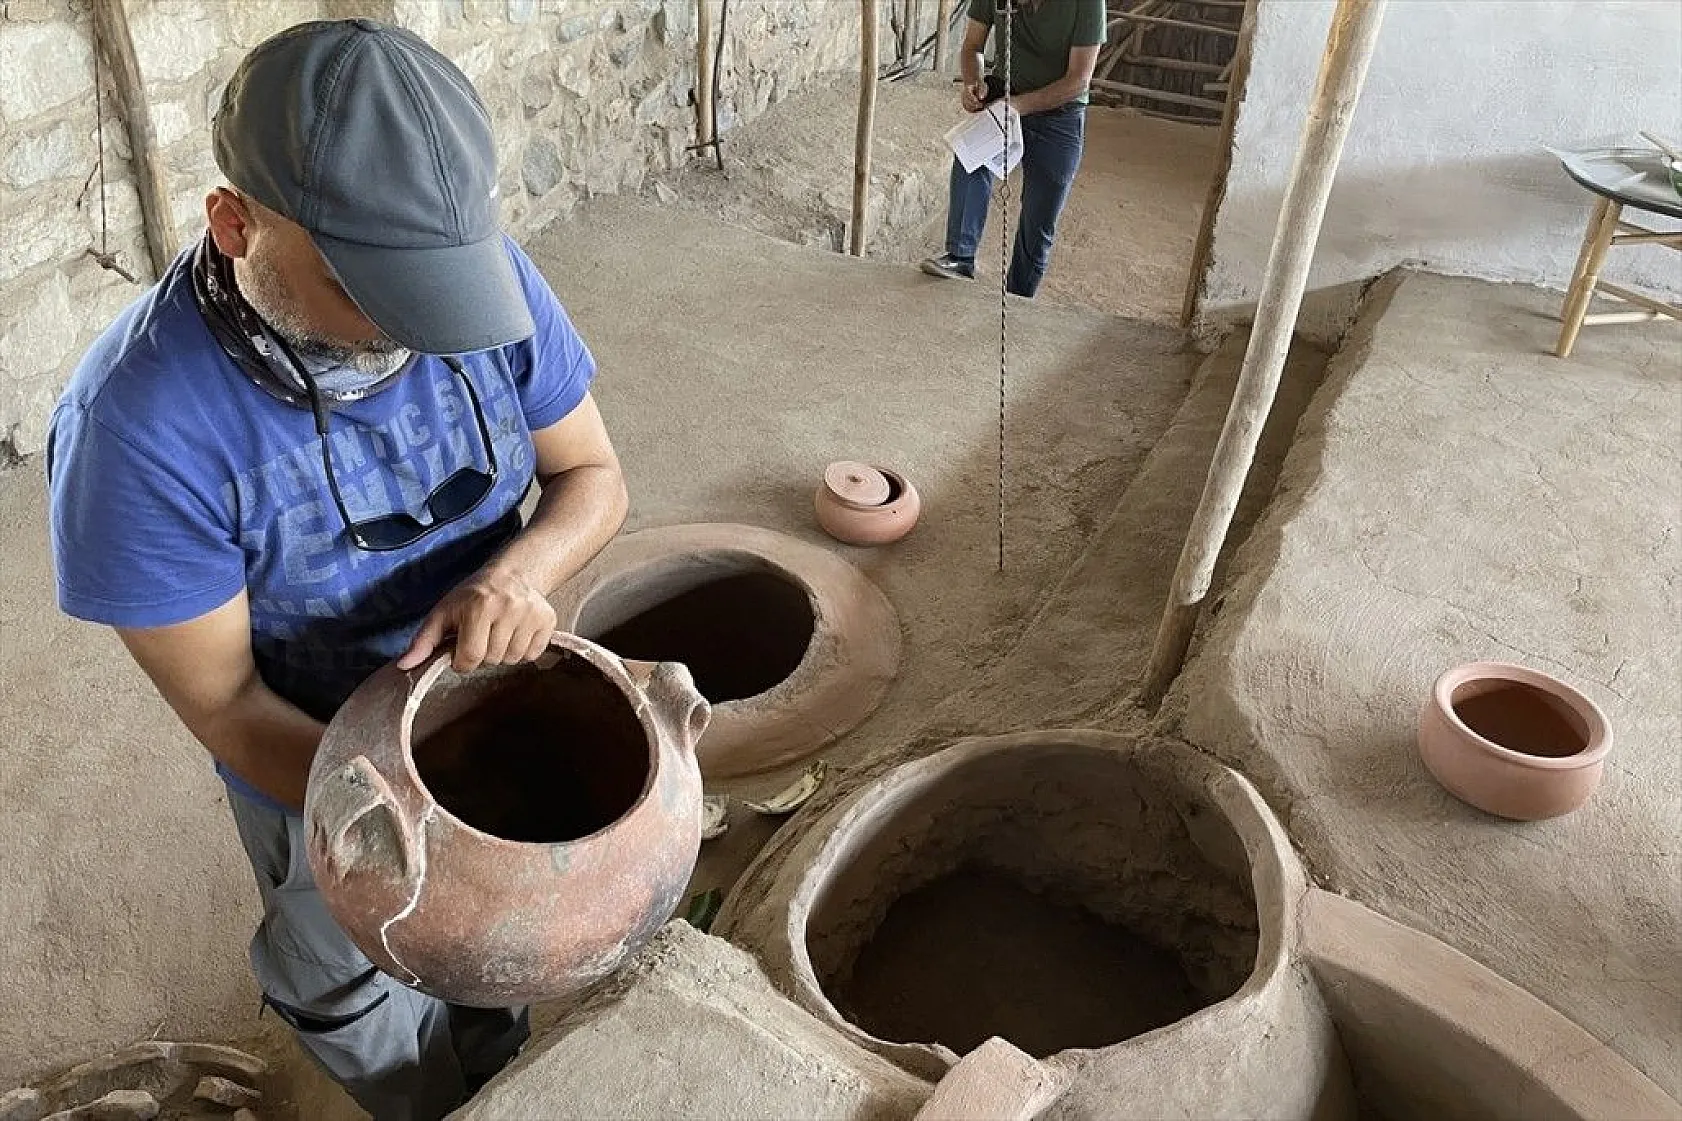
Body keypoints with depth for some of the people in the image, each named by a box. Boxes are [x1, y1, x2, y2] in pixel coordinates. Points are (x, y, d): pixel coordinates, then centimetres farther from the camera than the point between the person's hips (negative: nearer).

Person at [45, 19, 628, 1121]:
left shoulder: (493, 277, -25)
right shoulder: (139, 424, -34)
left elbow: (593, 475, -11)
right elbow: (225, 704, -23)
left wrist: (522, 571, -33)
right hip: (322, 770, -2)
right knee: (355, 999, 28)